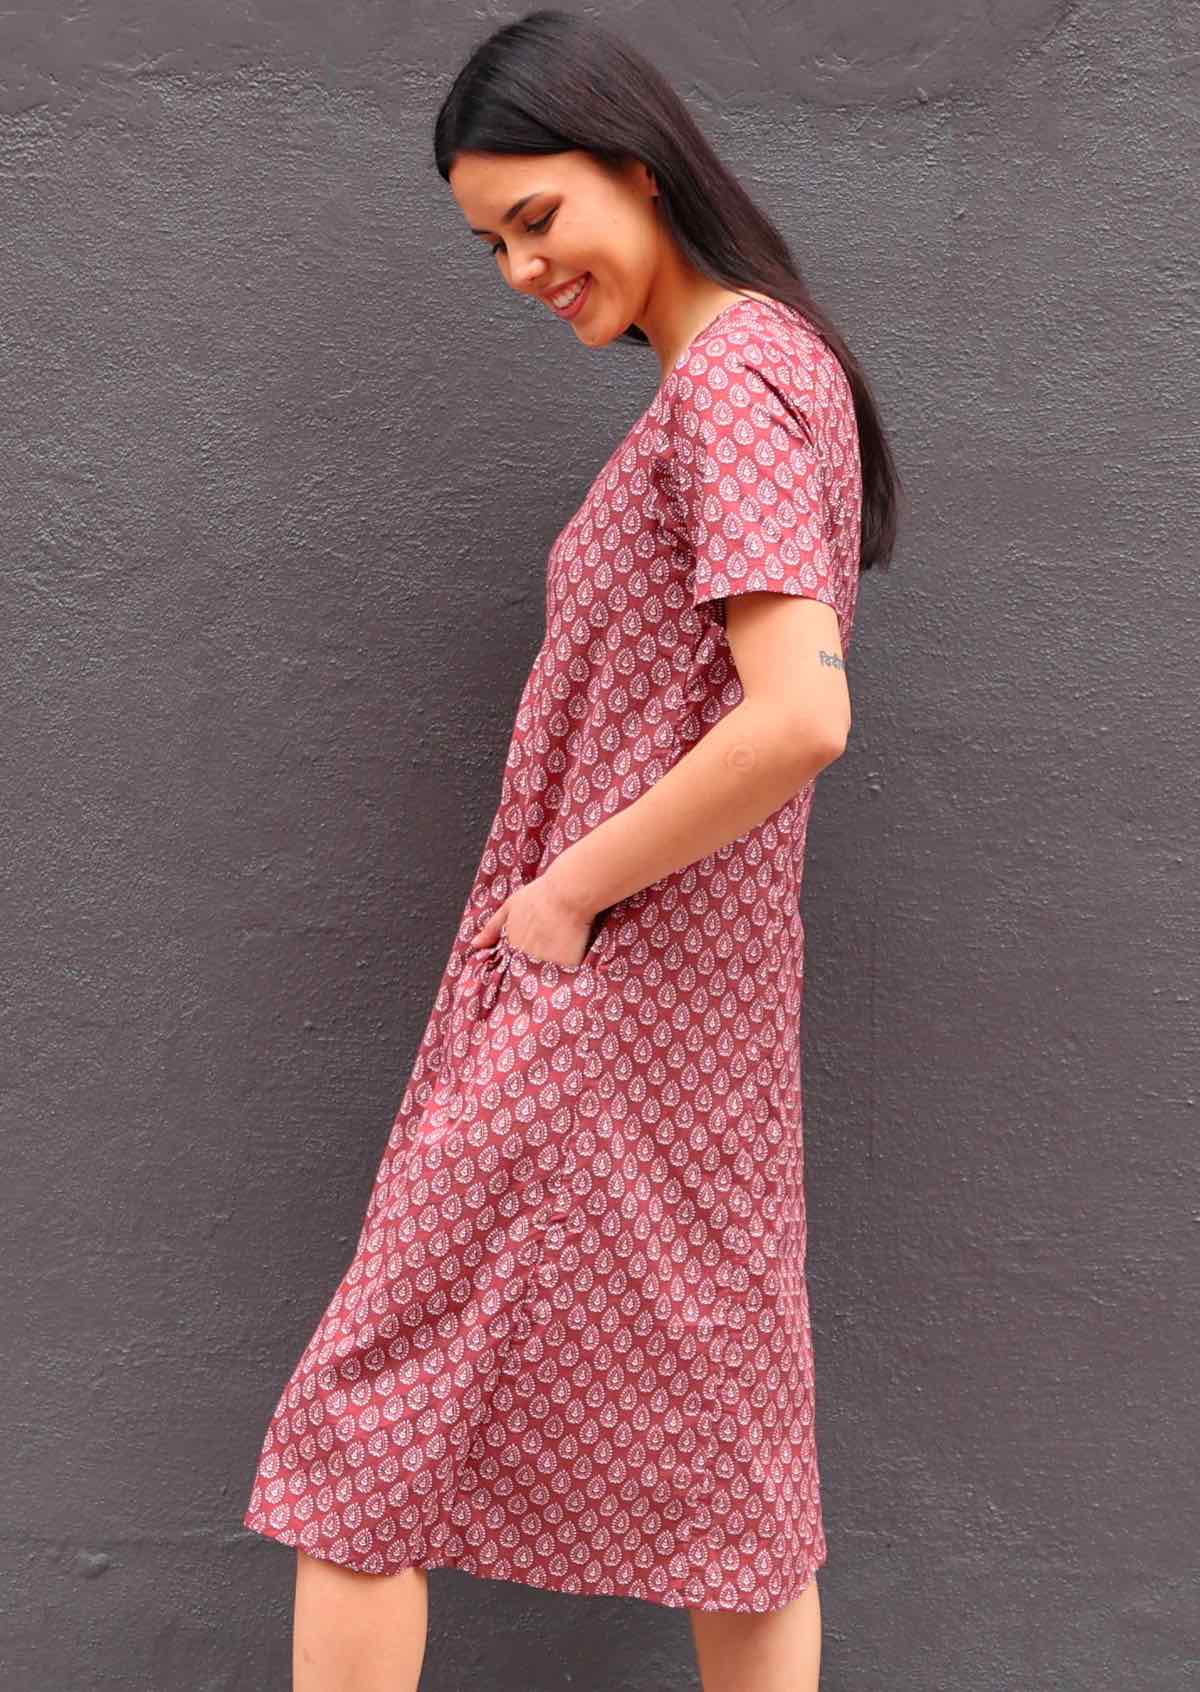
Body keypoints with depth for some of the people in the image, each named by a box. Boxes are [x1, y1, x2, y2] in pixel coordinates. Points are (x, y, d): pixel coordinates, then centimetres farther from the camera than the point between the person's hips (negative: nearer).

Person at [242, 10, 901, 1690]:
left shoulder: (730, 382, -16)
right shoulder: (768, 361, 15)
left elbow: (799, 719, -27)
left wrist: (564, 894, -16)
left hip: (605, 1013, -10)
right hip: (702, 1030, 10)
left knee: (358, 1444, 4)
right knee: (724, 1459, 17)